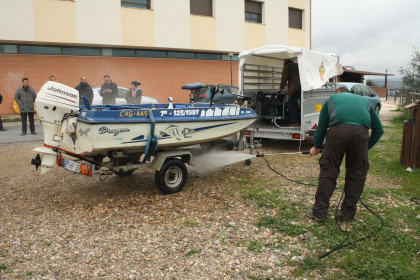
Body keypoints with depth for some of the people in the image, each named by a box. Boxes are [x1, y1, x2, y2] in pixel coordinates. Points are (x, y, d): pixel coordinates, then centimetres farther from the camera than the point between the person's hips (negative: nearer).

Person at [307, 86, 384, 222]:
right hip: (361, 133, 2)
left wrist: (317, 146, 42)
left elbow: (321, 126, 30)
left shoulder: (331, 98, 32)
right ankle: (348, 214, 25)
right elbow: (378, 129, 33)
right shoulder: (364, 100, 36)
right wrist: (367, 146, 42)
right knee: (356, 175, 15)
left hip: (338, 130, -1)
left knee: (328, 172, 9)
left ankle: (319, 212, 15)